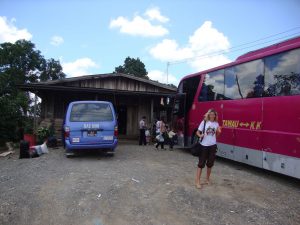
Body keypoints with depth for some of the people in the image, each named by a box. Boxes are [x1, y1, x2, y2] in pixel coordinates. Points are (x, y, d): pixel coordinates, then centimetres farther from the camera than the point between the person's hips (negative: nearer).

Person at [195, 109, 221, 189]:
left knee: (210, 163, 12)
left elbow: (217, 134, 12)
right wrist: (200, 135, -24)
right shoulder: (204, 122, -4)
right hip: (204, 145, -3)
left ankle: (207, 179, 29)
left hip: (212, 145, 3)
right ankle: (197, 181, 1)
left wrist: (218, 131, -10)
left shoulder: (216, 124, 5)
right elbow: (198, 132, -3)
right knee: (201, 163, -3)